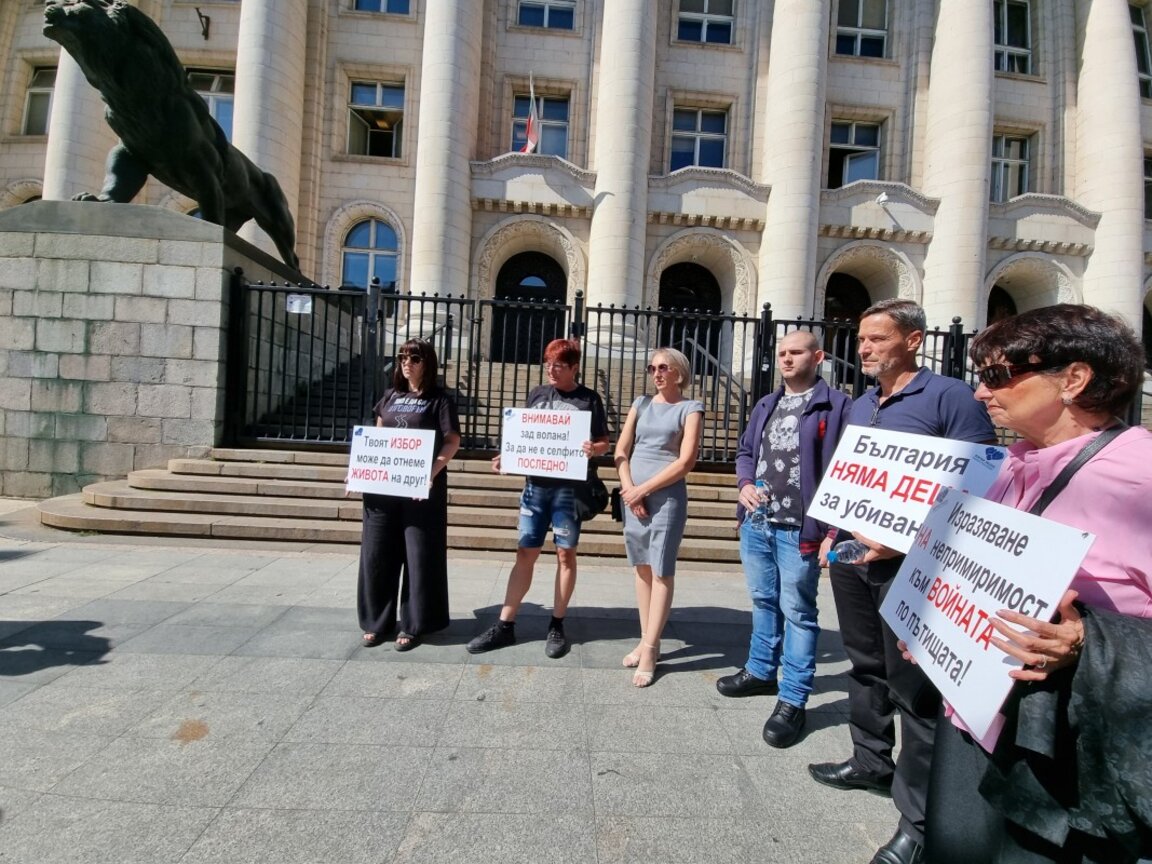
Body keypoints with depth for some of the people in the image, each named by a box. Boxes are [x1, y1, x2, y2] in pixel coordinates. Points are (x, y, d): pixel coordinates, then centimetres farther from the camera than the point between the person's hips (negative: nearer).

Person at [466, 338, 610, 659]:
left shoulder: (589, 399, -1)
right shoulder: (537, 394, 9)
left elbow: (604, 442, 1)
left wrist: (593, 449, -21)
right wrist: (505, 458, -2)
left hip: (569, 488, -3)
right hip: (536, 485, 3)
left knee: (566, 554, 7)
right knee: (525, 554, 7)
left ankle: (557, 625, 21)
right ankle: (504, 626, 16)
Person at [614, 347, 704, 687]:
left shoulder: (690, 408, 0)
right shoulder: (641, 404, 12)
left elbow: (686, 461, -9)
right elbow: (621, 450, 7)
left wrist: (644, 489, -11)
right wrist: (629, 489, -7)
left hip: (667, 497, -4)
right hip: (633, 495, 5)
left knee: (661, 571, -2)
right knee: (642, 568, 9)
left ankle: (650, 650, 5)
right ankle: (646, 641, 20)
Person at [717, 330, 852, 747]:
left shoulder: (836, 406, -6)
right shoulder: (766, 405, 15)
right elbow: (745, 451, 19)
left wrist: (833, 531, -15)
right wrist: (745, 485, -2)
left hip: (799, 530, -6)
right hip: (755, 525, 7)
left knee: (797, 612, 4)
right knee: (763, 602, 20)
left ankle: (792, 701, 16)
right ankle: (760, 671, 38)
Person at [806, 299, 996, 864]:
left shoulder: (950, 398, -10)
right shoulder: (859, 406, 13)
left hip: (909, 562, -7)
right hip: (851, 556, 8)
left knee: (914, 687, 2)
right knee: (865, 666, 20)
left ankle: (919, 817, 18)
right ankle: (871, 762, 39)